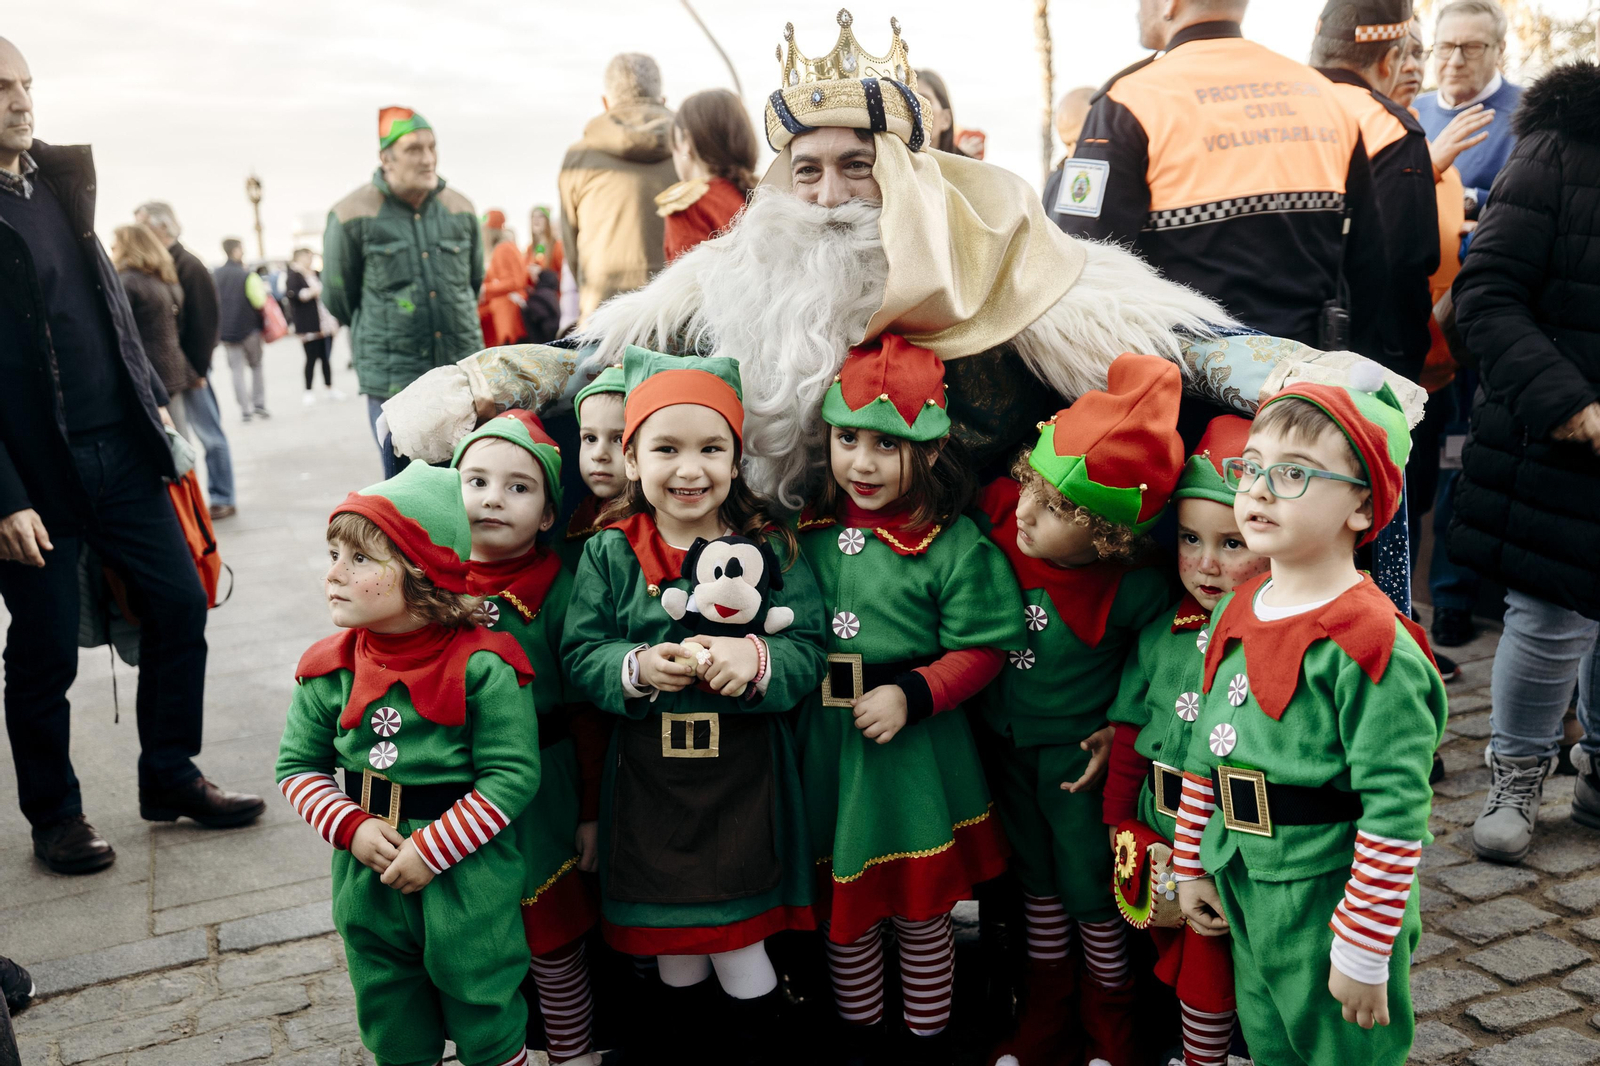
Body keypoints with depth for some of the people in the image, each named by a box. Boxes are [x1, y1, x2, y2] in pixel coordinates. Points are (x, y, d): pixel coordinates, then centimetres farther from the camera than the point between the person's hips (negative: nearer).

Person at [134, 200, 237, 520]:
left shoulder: (189, 266, -11)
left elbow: (203, 323, -16)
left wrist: (198, 369, -17)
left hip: (187, 365, -7)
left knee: (208, 433, 3)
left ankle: (223, 498, 12)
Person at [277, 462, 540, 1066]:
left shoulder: (480, 666, -19)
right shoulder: (330, 671, -4)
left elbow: (512, 776, -19)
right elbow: (298, 766, 5)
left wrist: (431, 849, -20)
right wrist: (353, 828, -12)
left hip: (468, 885, -4)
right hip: (369, 881, 5)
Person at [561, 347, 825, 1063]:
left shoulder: (769, 549, -4)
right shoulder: (610, 553, -2)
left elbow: (811, 651, -6)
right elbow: (578, 654, -2)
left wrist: (758, 660, -25)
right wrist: (636, 668, -20)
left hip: (743, 774, -1)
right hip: (649, 777, 2)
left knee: (738, 943, 6)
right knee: (670, 948, 16)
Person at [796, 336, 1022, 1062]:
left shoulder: (955, 544, -12)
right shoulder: (811, 531, 0)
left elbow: (981, 650, -10)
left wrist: (913, 695, -20)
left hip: (915, 757, -3)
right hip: (826, 750, 3)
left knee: (922, 910, 14)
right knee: (843, 911, 17)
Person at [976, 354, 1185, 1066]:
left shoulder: (1136, 590, -28)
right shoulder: (999, 514, -20)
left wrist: (1120, 730, -12)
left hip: (1075, 753, -4)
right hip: (1005, 740, 4)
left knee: (1090, 888, 11)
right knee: (1036, 877, 22)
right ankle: (1046, 1009, 43)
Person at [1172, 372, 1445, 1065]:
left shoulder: (1370, 643, -22)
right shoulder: (1233, 614, 3)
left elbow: (1396, 813, -22)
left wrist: (1364, 954, -18)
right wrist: (1190, 865, 15)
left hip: (1335, 901, -7)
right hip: (1243, 896, 7)